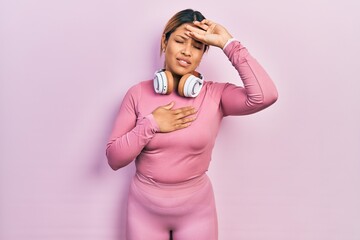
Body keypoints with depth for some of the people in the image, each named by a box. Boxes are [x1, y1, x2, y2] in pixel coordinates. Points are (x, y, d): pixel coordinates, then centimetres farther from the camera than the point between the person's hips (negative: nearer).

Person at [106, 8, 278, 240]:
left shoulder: (215, 94, -10)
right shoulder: (138, 93, -6)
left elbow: (265, 95, -28)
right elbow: (114, 158, -6)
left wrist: (228, 43, -21)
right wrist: (150, 125, -20)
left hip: (196, 210, 0)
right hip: (145, 207, 1)